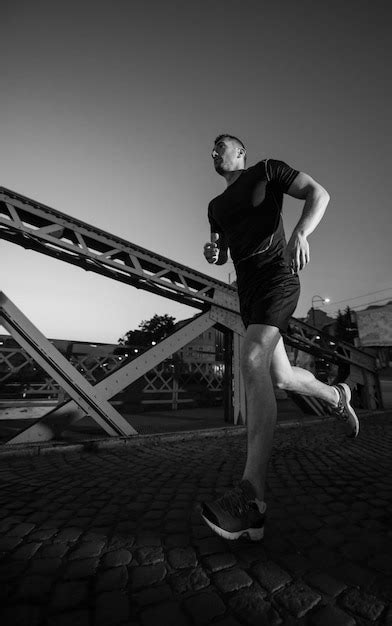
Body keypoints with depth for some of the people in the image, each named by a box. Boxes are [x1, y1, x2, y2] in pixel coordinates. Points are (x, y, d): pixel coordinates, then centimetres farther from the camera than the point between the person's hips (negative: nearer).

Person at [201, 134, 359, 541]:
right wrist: (211, 253, 0)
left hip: (277, 276, -7)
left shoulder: (267, 170, 12)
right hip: (247, 291, 7)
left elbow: (319, 194, 1)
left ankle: (251, 500, -29)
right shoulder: (216, 206, 27)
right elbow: (222, 256, 26)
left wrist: (300, 233, -20)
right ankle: (336, 396, 38)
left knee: (252, 361, -29)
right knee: (281, 378, 7)